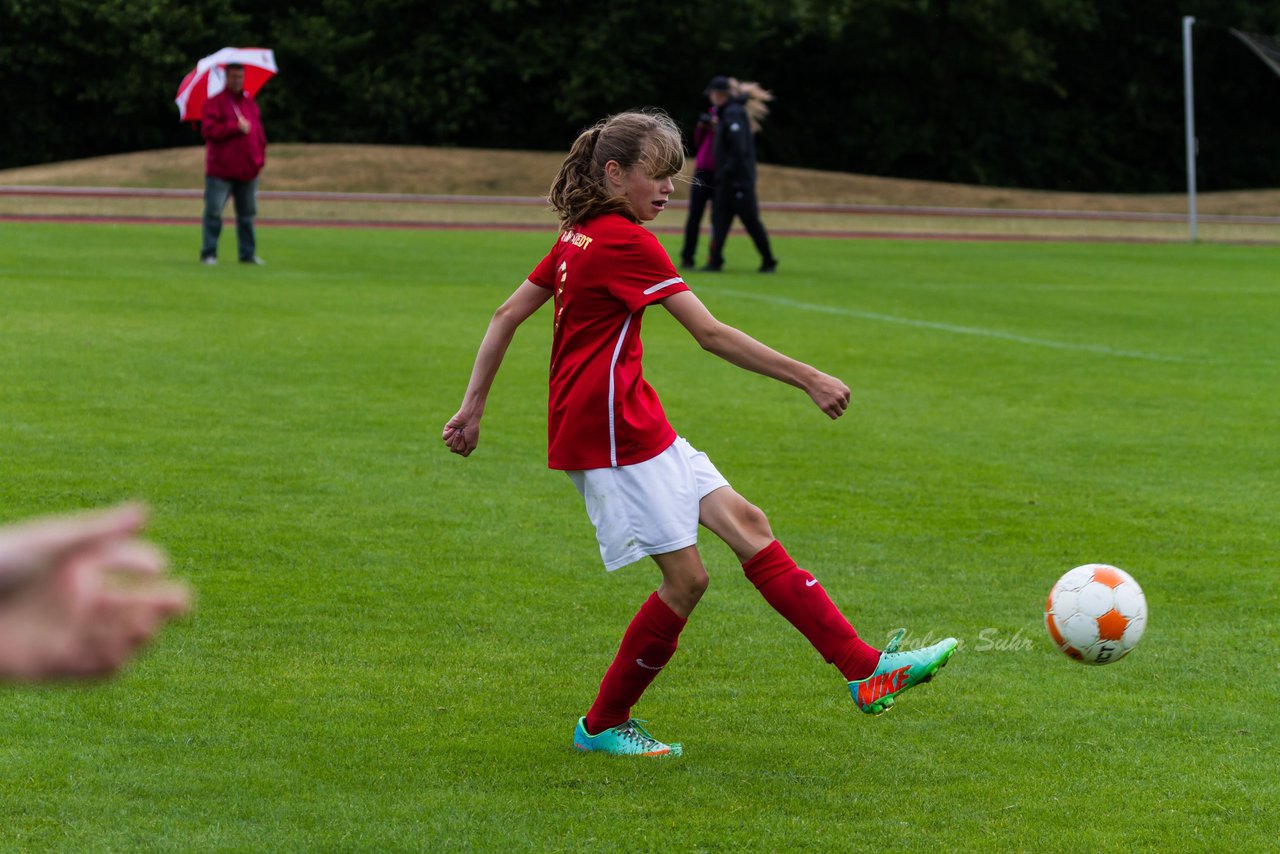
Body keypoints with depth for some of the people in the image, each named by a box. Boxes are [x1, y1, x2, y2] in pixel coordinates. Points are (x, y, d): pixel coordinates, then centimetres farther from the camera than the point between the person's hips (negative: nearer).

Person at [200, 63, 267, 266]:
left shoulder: (250, 103, 15)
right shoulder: (215, 102, -3)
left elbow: (259, 132, 21)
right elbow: (208, 129, -16)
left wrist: (260, 156, 10)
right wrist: (236, 127, -18)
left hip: (248, 170, 5)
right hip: (221, 171, -5)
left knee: (247, 214, 9)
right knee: (213, 212, -7)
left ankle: (248, 254, 15)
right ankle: (209, 254, -2)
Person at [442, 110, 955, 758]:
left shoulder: (580, 235, 13)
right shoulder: (626, 241, -15)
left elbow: (507, 315, 15)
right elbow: (710, 334, -19)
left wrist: (474, 405, 18)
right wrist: (808, 379, -17)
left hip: (635, 427, 10)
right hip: (610, 435, -10)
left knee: (745, 523, 2)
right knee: (685, 577, -6)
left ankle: (865, 669, -2)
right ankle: (603, 726, 9)